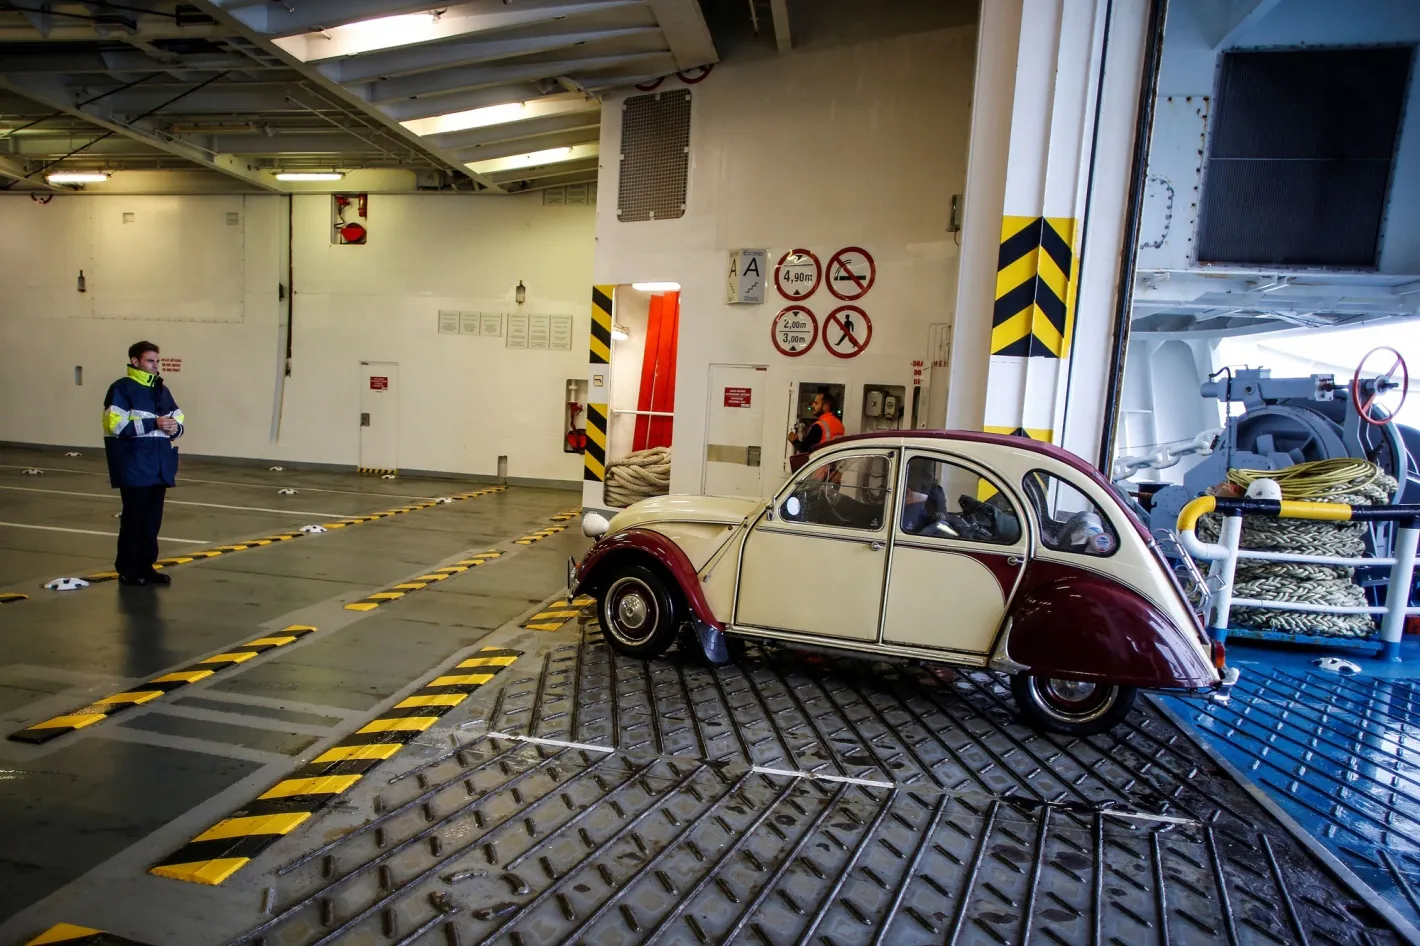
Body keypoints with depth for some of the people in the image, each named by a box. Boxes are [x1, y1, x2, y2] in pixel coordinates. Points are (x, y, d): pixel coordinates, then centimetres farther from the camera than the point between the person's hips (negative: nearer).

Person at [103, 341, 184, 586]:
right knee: (134, 518, -1)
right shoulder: (121, 389, -7)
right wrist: (154, 423, -20)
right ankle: (127, 570, 10)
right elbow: (118, 425, -17)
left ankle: (145, 567, 20)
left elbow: (178, 418, 17)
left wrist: (175, 427, -5)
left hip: (159, 467, 7)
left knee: (153, 519, 11)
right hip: (134, 468, -7)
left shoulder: (162, 390, 16)